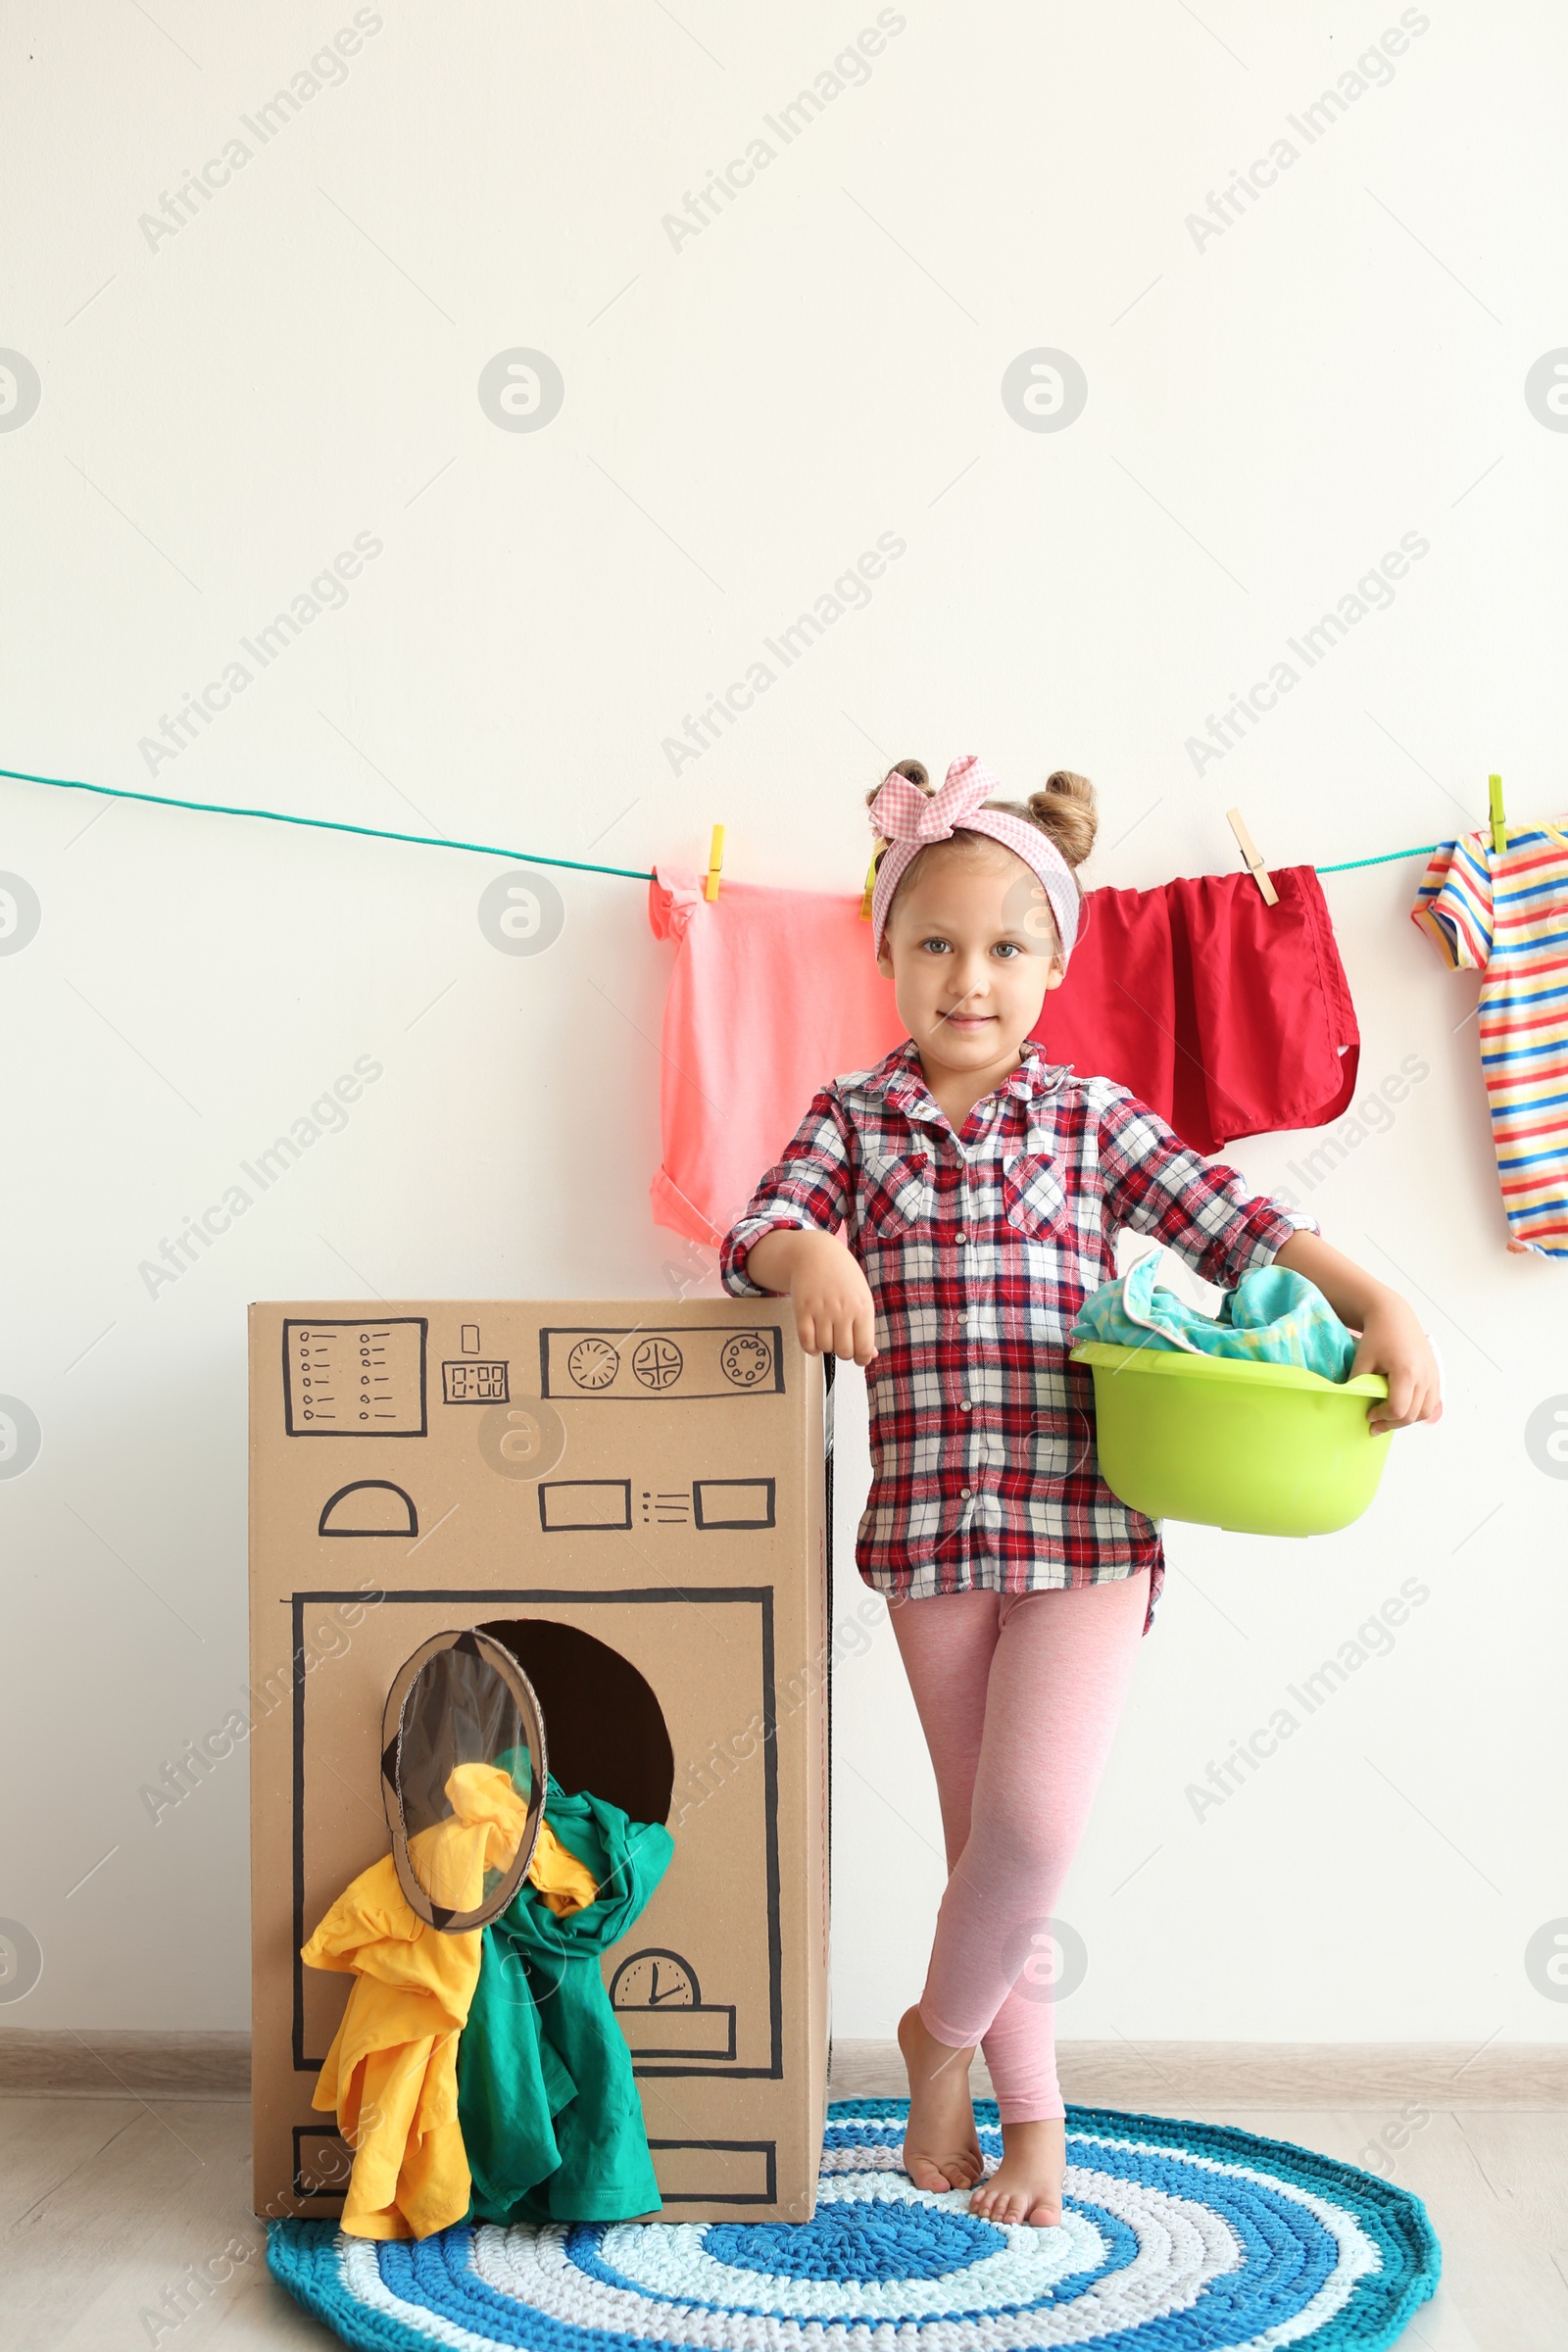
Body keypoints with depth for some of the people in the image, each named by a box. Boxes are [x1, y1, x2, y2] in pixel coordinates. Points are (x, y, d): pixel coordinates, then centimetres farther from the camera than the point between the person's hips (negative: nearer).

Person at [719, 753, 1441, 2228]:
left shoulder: (1092, 1118, 6)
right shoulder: (855, 1118, 7)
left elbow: (1237, 1228, 2)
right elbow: (754, 1234, -3)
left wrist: (1381, 1308, -11)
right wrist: (811, 1255, -26)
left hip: (1085, 1523, -1)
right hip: (930, 1527, 1)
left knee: (1032, 1819, -13)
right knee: (983, 1831, 11)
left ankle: (942, 2027, 18)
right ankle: (1031, 2115, 29)